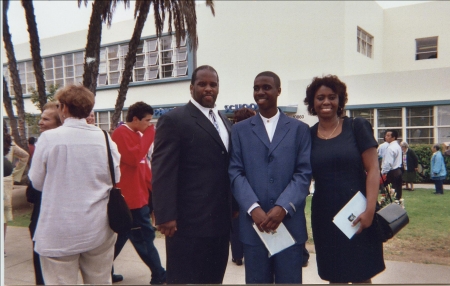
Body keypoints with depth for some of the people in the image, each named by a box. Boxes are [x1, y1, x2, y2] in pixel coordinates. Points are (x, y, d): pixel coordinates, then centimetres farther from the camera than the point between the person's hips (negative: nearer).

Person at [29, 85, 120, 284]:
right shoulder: (104, 138, -3)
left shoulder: (49, 137, -11)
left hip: (59, 231, -2)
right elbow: (115, 178, 4)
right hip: (98, 229, 3)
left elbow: (37, 182, -2)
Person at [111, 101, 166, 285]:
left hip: (138, 195, 10)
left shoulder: (137, 134, 16)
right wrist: (148, 136, -20)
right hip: (130, 197, -10)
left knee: (122, 235, 15)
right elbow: (133, 158, -28)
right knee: (144, 236, 0)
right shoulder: (121, 133, -14)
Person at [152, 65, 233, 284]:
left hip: (220, 221, 7)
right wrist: (165, 216, -18)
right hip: (188, 222, -7)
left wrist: (235, 207, 15)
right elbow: (163, 173, -13)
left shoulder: (226, 123, 16)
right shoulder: (174, 120, -7)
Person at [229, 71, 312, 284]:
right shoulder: (240, 130, 10)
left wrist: (283, 207, -15)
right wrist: (253, 208, -13)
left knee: (289, 280, 9)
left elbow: (304, 173, -1)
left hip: (290, 222, 0)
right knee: (257, 280, 10)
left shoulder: (299, 129, 8)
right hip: (253, 223, 1)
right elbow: (235, 173, 1)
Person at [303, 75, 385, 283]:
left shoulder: (357, 127, -3)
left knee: (361, 275, 8)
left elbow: (373, 170, -6)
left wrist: (369, 209, -14)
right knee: (335, 276, 12)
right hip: (325, 217, 2)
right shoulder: (308, 135, 3)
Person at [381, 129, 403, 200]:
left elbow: (388, 163, -21)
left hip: (392, 172, -10)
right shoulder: (398, 146, 14)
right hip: (398, 170, 10)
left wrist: (383, 172, -16)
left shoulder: (390, 148, -16)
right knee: (397, 192, 12)